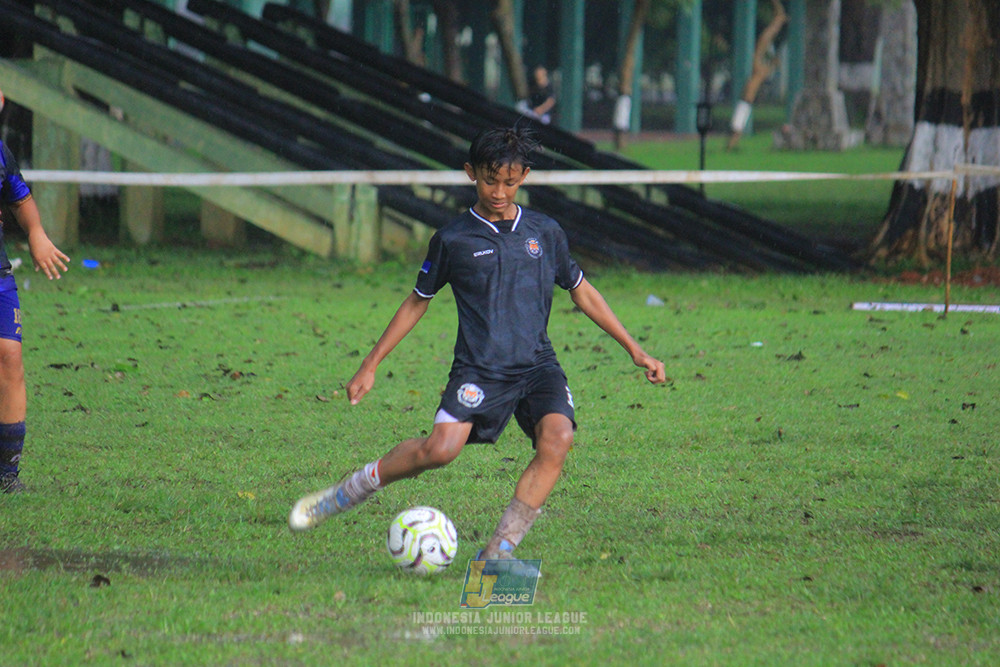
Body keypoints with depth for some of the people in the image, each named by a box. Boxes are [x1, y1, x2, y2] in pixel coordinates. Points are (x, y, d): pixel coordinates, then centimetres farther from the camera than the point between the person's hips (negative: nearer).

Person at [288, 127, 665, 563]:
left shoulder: (545, 232, 10)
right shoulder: (453, 240, 3)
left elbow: (582, 292, 22)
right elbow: (417, 302, 14)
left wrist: (635, 350, 21)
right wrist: (370, 365, 14)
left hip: (538, 364, 3)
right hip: (479, 368, -3)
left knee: (557, 439, -27)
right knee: (441, 448, -26)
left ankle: (498, 552, -19)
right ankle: (345, 494, -2)